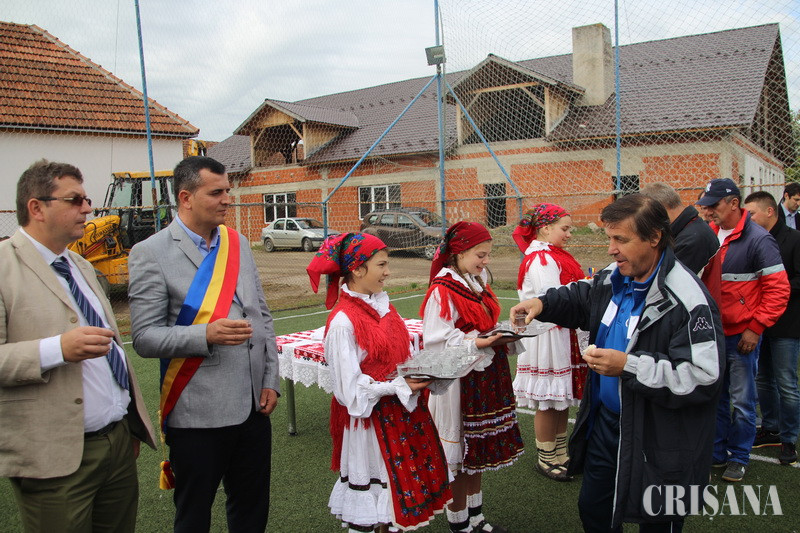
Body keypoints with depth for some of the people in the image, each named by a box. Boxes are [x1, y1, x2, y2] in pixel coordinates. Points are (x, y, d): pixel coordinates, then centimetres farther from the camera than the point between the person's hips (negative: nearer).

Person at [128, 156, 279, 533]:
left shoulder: (238, 243, 9)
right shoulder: (151, 254, -8)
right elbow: (144, 337, -11)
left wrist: (270, 381, 6)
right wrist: (207, 336, -25)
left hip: (253, 405, 5)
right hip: (198, 414, -5)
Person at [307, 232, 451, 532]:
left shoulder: (382, 305, 4)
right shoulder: (343, 321, -20)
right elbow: (350, 386, -19)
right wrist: (398, 386, -19)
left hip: (400, 410, 8)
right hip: (369, 420, -7)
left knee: (398, 488, 19)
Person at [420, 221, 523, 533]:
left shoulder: (477, 284, 9)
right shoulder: (442, 291, -17)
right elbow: (439, 341, -21)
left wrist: (503, 335, 0)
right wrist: (478, 342, -27)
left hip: (485, 377, 9)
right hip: (459, 381, -8)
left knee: (479, 451, 19)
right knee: (459, 455, 7)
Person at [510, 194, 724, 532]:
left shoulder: (687, 300, -26)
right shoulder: (614, 278, -1)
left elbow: (704, 376, -29)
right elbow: (581, 298, 20)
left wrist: (629, 366, -30)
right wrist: (543, 303, 1)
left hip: (658, 442, -7)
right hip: (605, 422, 8)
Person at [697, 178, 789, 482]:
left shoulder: (758, 239, -11)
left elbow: (778, 289, -11)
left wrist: (756, 327, -13)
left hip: (741, 336, -5)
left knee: (741, 401, 6)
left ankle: (738, 458, 23)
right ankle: (717, 452, 29)